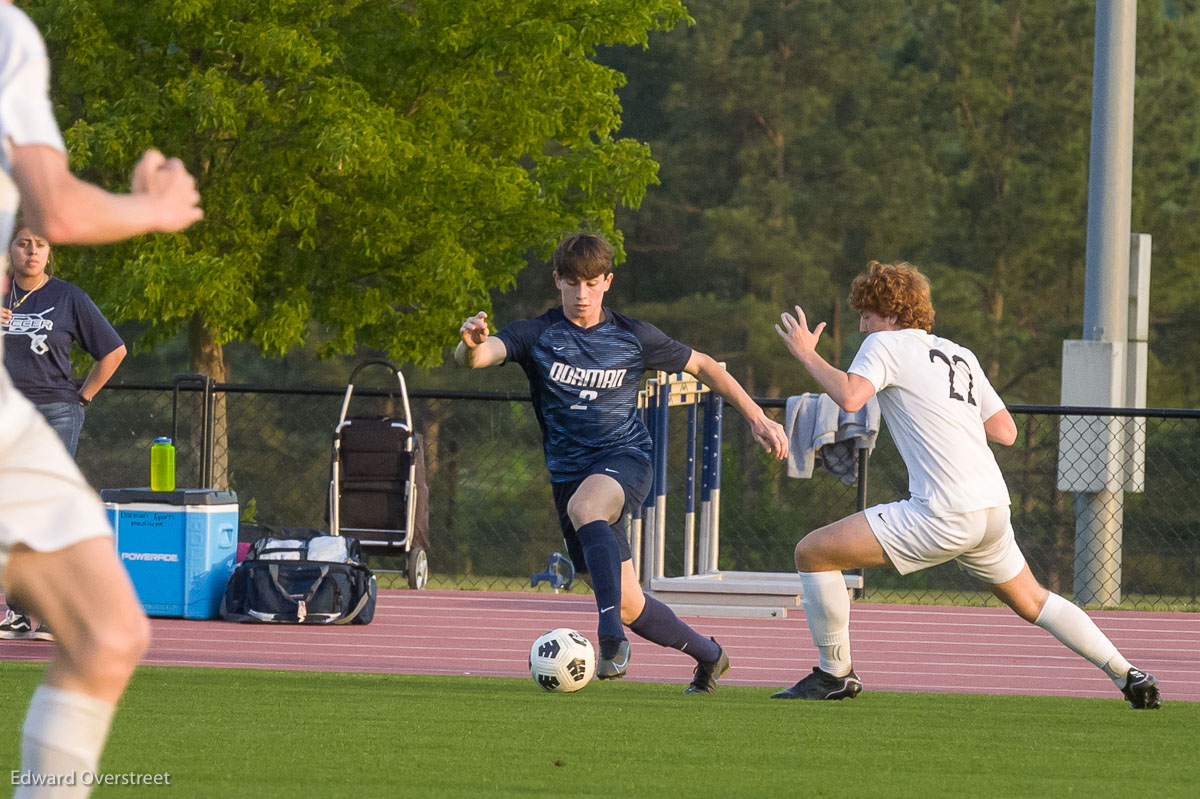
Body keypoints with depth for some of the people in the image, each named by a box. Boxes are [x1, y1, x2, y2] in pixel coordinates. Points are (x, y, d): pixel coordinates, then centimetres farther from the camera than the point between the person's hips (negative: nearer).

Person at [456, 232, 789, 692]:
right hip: (569, 475, 3)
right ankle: (707, 655, 27)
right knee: (630, 606, 3)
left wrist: (758, 419, 10)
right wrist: (471, 344, -43)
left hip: (625, 456, -3)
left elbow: (703, 367, 15)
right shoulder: (537, 336, -1)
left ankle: (611, 631, -46)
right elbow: (475, 357, -18)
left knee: (584, 505, -39)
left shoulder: (634, 338, 2)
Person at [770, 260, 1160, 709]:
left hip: (943, 516, -8)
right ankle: (1130, 677, 24)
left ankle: (834, 674, 4)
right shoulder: (961, 356, 19)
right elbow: (1005, 432, 18)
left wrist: (807, 354, -5)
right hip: (992, 507, 8)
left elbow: (850, 396, -19)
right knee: (1032, 602, 27)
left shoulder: (885, 344, -1)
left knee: (812, 552, -1)